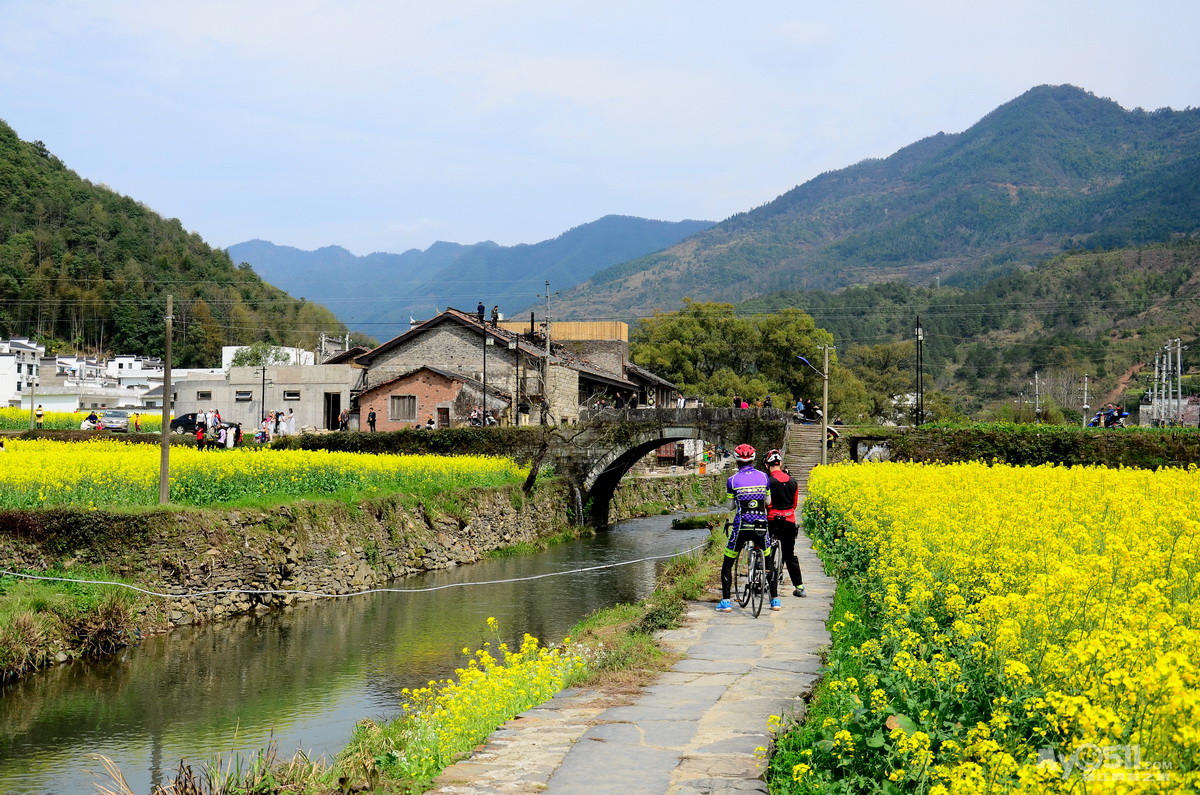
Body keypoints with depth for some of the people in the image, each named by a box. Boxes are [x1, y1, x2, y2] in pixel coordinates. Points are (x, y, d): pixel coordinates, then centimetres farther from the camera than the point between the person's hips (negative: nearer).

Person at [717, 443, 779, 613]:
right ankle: (775, 600, 21)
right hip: (761, 526, 2)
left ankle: (725, 602, 7)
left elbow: (731, 506, 3)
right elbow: (768, 502, 10)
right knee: (768, 562, 22)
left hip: (741, 527, -2)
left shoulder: (733, 480, -4)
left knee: (727, 564, 13)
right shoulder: (763, 476, 2)